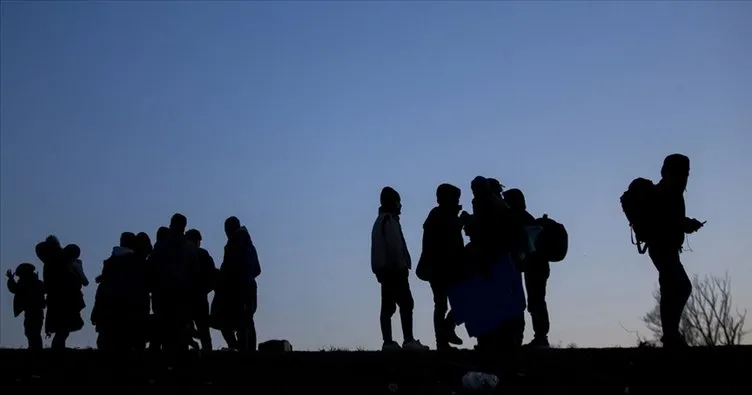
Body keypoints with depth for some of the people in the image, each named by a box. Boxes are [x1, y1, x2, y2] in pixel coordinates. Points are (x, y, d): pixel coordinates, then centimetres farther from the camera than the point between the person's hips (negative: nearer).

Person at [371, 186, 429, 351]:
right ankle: (408, 340, -17)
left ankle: (388, 342, 2)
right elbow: (395, 245, -18)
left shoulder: (381, 220, 20)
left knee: (388, 306, 5)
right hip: (394, 268, -10)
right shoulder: (390, 220, -9)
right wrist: (402, 266, -15)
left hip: (385, 269, 10)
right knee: (406, 303, -11)